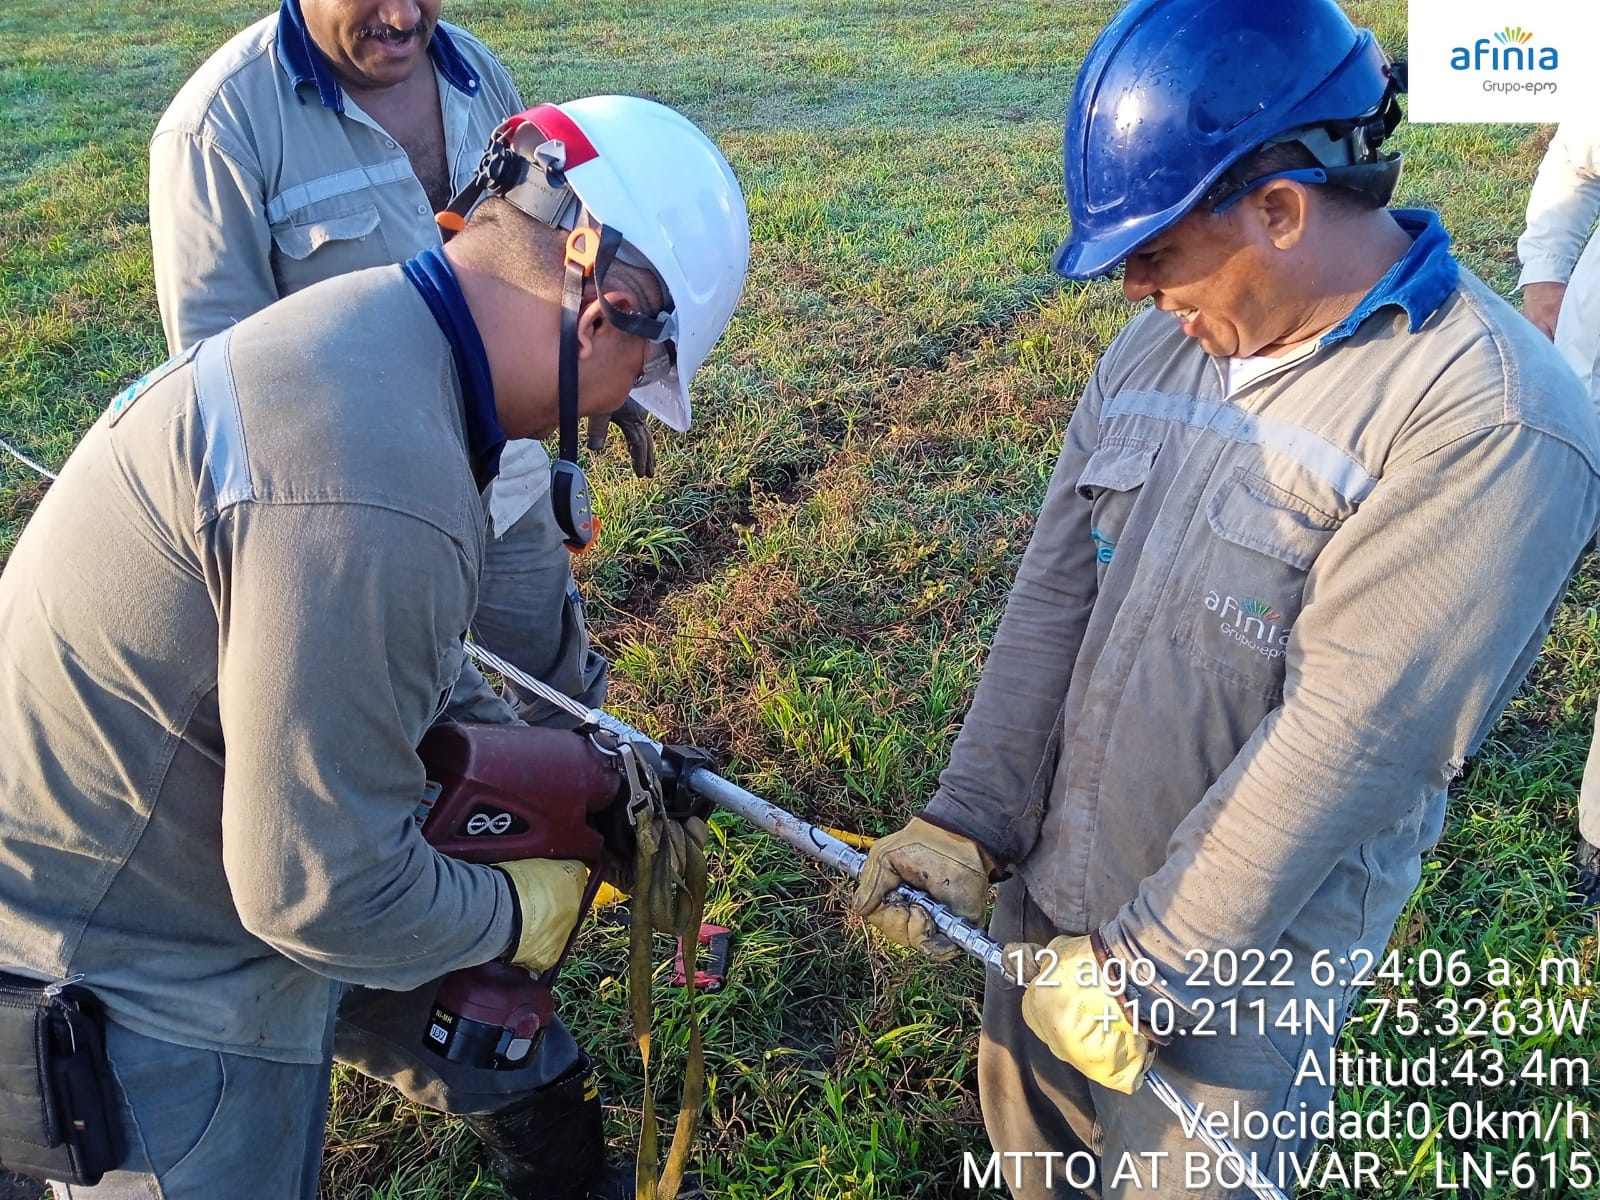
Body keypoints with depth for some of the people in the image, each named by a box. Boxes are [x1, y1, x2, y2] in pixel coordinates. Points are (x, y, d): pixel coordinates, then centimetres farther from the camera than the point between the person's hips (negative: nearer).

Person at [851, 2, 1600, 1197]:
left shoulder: (1493, 422, -23)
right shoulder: (1158, 346, -1)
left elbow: (1344, 738, -25)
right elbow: (1056, 594, 0)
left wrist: (1144, 964, -20)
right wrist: (964, 819, -6)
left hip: (1236, 968, -6)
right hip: (1045, 894, 6)